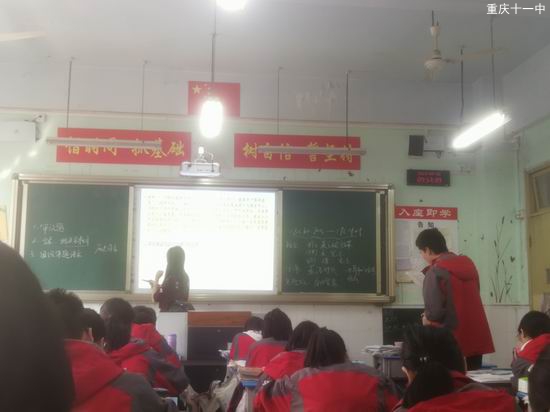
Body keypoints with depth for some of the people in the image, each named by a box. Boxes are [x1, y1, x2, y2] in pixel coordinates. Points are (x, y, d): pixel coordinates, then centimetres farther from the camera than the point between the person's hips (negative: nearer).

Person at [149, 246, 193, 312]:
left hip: (171, 313, -8)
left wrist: (156, 279, -5)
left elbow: (155, 298, -13)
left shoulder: (171, 278, -20)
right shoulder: (184, 277, 5)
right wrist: (157, 285, 22)